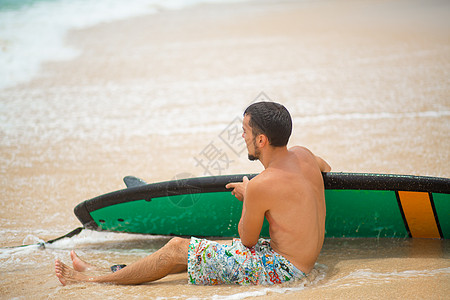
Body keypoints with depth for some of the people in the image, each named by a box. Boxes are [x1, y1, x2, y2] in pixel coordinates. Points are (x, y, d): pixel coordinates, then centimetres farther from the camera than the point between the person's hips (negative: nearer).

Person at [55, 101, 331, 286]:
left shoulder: (260, 186, -24)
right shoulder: (303, 155, 0)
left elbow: (248, 239, -10)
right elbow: (326, 168, 27)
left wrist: (247, 197, 7)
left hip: (281, 268, -9)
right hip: (303, 261, 9)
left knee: (177, 250, -3)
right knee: (196, 251, 14)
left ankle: (96, 279, 10)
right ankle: (109, 272, 21)